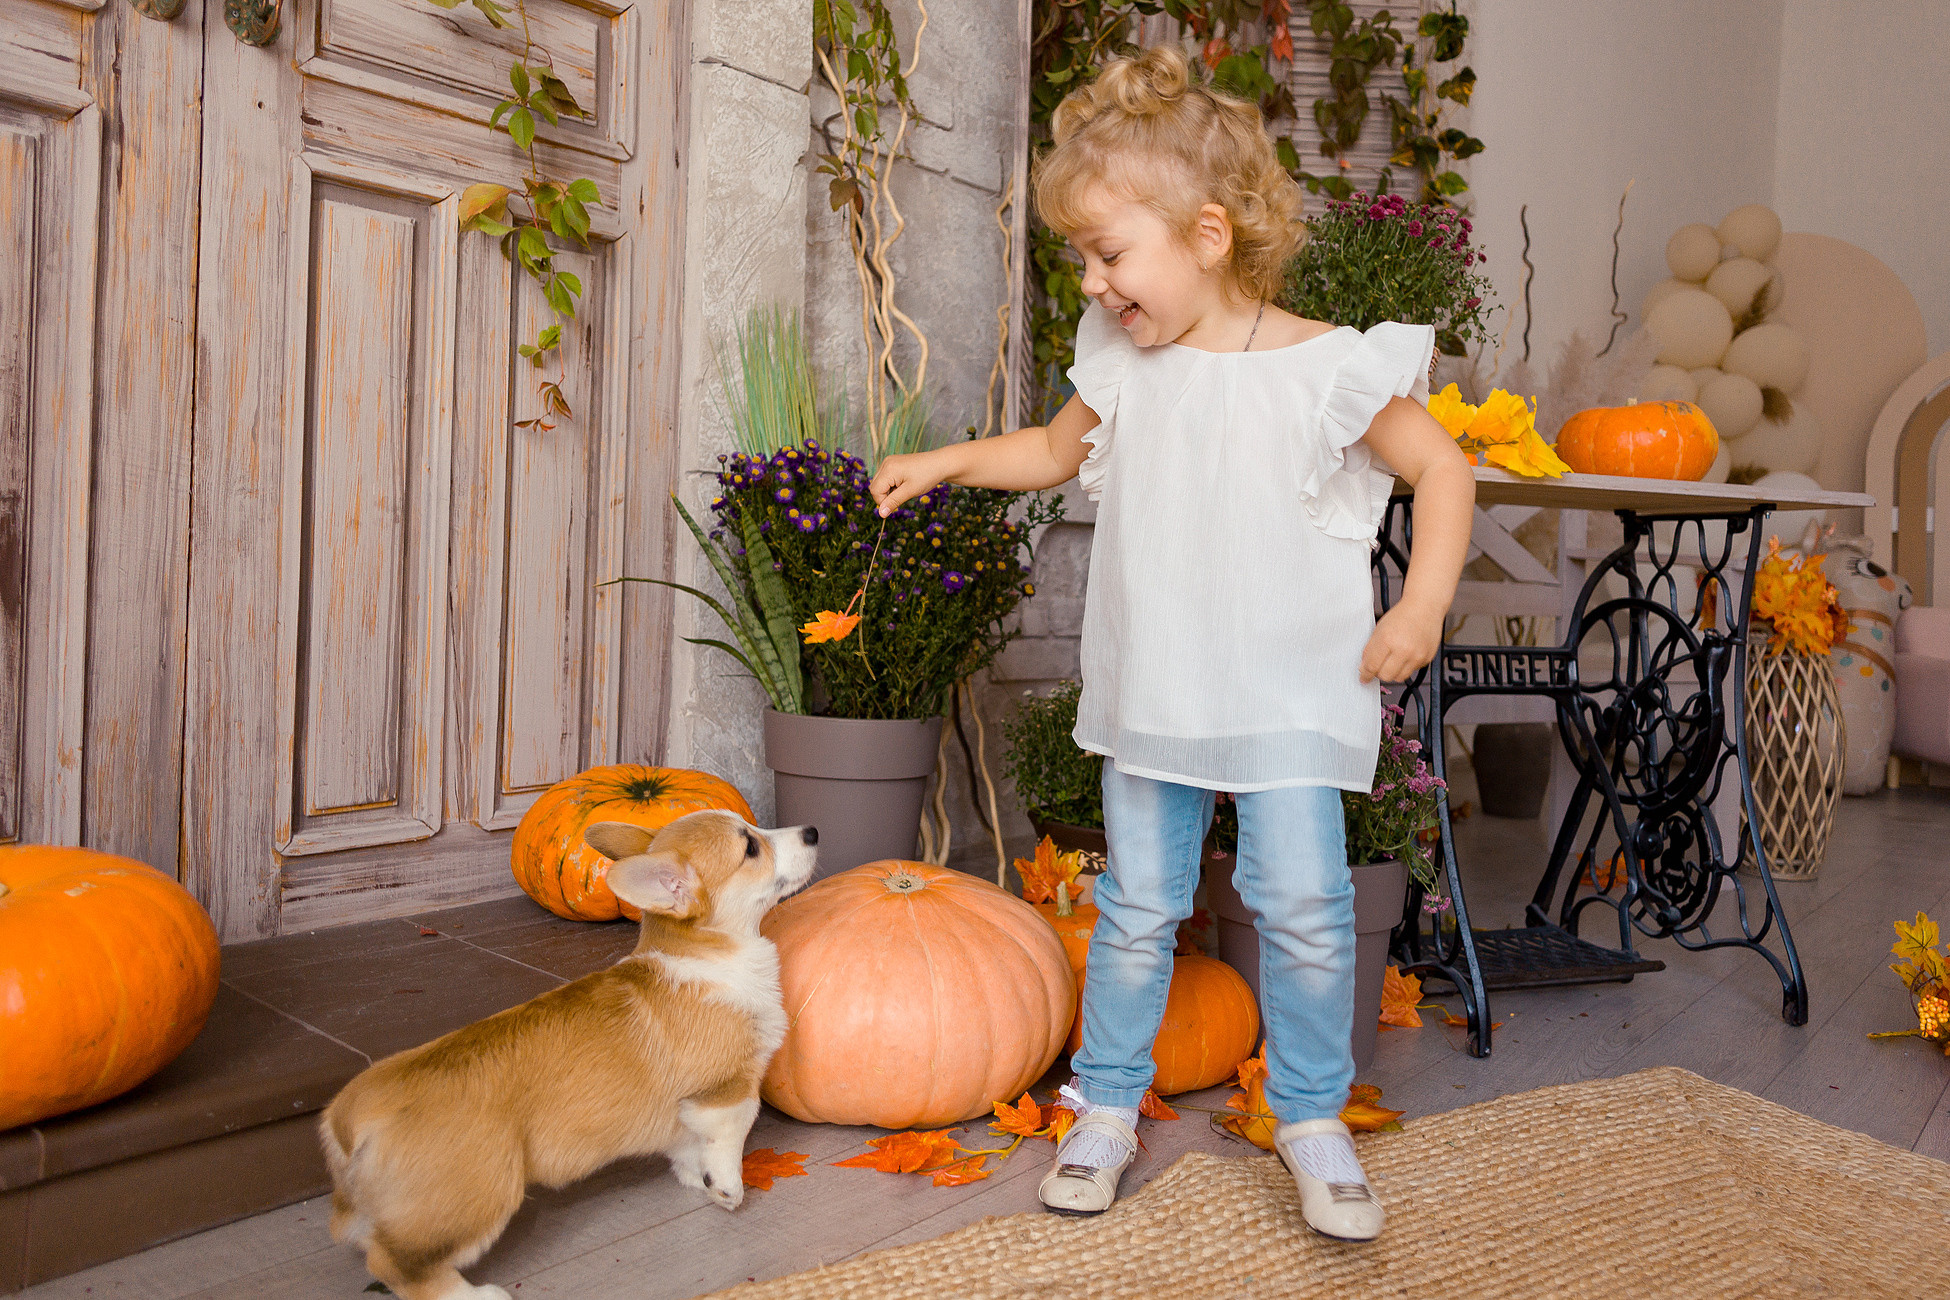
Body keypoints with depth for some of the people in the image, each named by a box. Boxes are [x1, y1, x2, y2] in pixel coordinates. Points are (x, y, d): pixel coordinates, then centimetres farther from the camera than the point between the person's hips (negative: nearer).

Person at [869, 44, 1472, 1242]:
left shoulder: (1325, 368, -10)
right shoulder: (1124, 364, 4)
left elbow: (1445, 470, -3)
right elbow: (1055, 449, 22)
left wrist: (1420, 610, -12)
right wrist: (949, 461, 12)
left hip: (1289, 693, -3)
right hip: (1151, 692, 3)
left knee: (1304, 905, -3)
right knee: (1138, 908, 9)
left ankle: (1314, 1118, 19)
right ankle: (1108, 1106, 25)